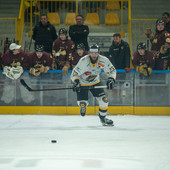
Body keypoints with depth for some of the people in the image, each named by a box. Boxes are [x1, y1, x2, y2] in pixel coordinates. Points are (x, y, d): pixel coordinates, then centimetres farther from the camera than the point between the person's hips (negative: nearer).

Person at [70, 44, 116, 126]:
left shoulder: (103, 60, -20)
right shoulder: (83, 61, -30)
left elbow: (112, 70, -5)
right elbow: (74, 73, -22)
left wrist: (111, 79, -22)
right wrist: (75, 82, -40)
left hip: (95, 82, 3)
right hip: (82, 83, -3)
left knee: (104, 99, -7)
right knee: (83, 103, -12)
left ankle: (103, 117, 16)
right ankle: (83, 106, 28)